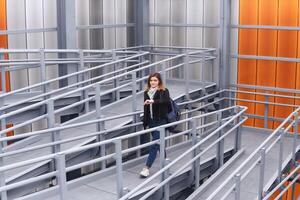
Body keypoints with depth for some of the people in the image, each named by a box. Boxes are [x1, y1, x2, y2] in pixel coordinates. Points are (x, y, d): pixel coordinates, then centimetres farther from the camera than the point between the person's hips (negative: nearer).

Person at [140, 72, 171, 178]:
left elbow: (166, 101, -28)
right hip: (151, 122, 6)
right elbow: (146, 110, 11)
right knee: (159, 143, 16)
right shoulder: (147, 92, 8)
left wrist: (153, 101, -41)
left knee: (154, 145, -9)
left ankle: (147, 168, -10)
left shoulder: (164, 91, -6)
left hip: (160, 122, -6)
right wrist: (145, 124, 12)